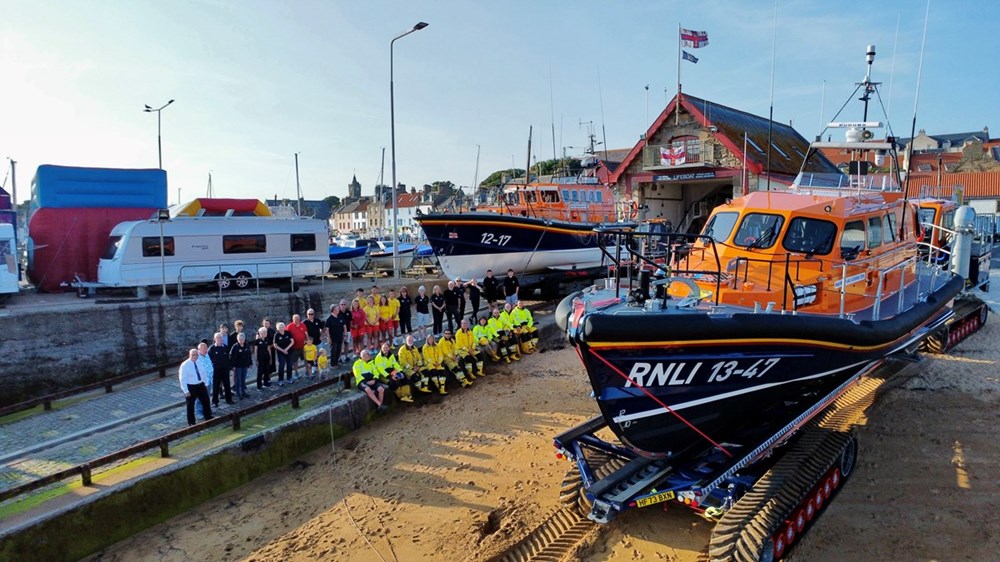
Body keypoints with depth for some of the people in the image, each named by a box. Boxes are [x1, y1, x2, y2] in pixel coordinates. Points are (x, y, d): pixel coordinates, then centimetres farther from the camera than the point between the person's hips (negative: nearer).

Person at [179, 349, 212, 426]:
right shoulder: (185, 365, -16)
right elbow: (182, 379, -15)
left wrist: (204, 383, 10)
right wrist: (186, 391, -18)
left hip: (200, 385, 5)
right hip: (190, 387, -5)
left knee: (206, 401, 14)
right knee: (190, 405, 8)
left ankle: (208, 418, 31)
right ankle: (191, 422, 23)